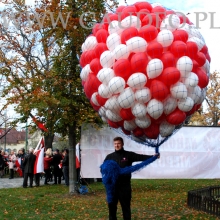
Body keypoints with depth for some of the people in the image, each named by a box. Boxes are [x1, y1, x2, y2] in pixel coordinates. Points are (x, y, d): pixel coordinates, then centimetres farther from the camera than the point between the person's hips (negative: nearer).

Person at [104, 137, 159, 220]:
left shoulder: (129, 155, 2)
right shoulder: (110, 156, 8)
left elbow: (141, 157, -9)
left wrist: (152, 156, -24)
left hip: (125, 186, -2)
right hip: (112, 186, 2)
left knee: (126, 206, 6)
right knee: (112, 206, 9)